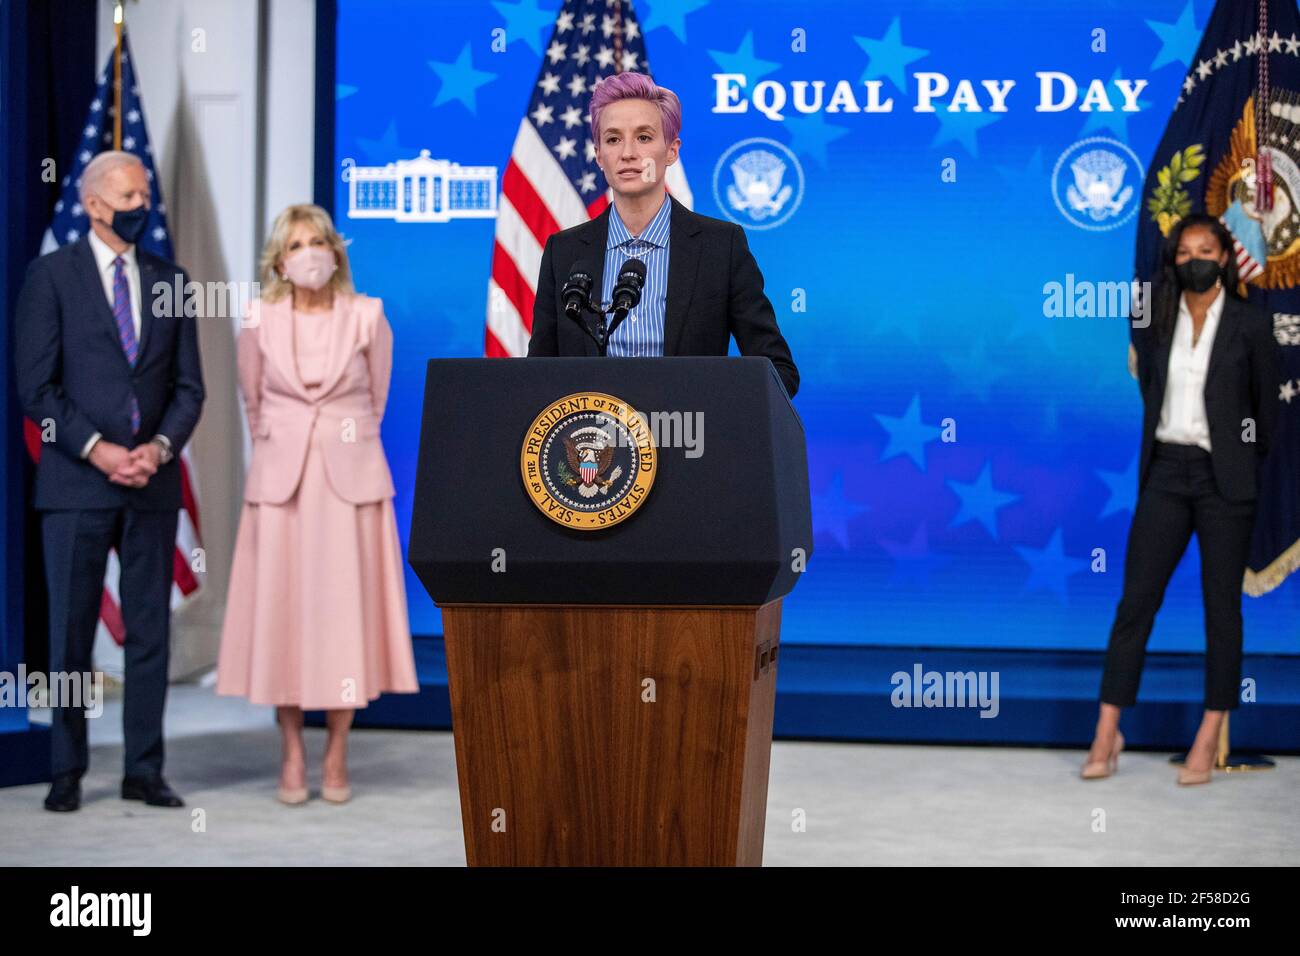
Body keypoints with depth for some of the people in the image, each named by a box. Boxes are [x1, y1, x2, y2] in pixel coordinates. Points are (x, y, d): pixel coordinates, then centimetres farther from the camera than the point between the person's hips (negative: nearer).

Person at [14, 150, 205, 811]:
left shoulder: (169, 279, 12)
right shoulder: (51, 275, 0)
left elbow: (189, 385, 9)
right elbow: (36, 386, -6)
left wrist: (160, 447, -8)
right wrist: (98, 451, -14)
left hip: (153, 482, 3)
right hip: (76, 483, -3)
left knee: (150, 629, 5)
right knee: (70, 631, 1)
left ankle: (143, 770, 12)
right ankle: (66, 772, 10)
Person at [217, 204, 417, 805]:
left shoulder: (368, 318, -1)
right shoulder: (259, 322, 1)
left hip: (351, 478, 0)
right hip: (280, 479, 1)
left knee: (344, 608, 1)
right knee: (281, 608, 1)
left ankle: (336, 757, 10)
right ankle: (292, 756, 10)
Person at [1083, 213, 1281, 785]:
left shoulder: (1250, 326, -1)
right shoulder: (1155, 324, 7)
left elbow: (1268, 409, 6)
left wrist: (1245, 470, 10)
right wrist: (1158, 451, 13)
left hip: (1224, 478, -3)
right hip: (1166, 473, 3)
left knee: (1222, 605, 3)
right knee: (1135, 599, 0)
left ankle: (1208, 741, 8)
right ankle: (1107, 735, 4)